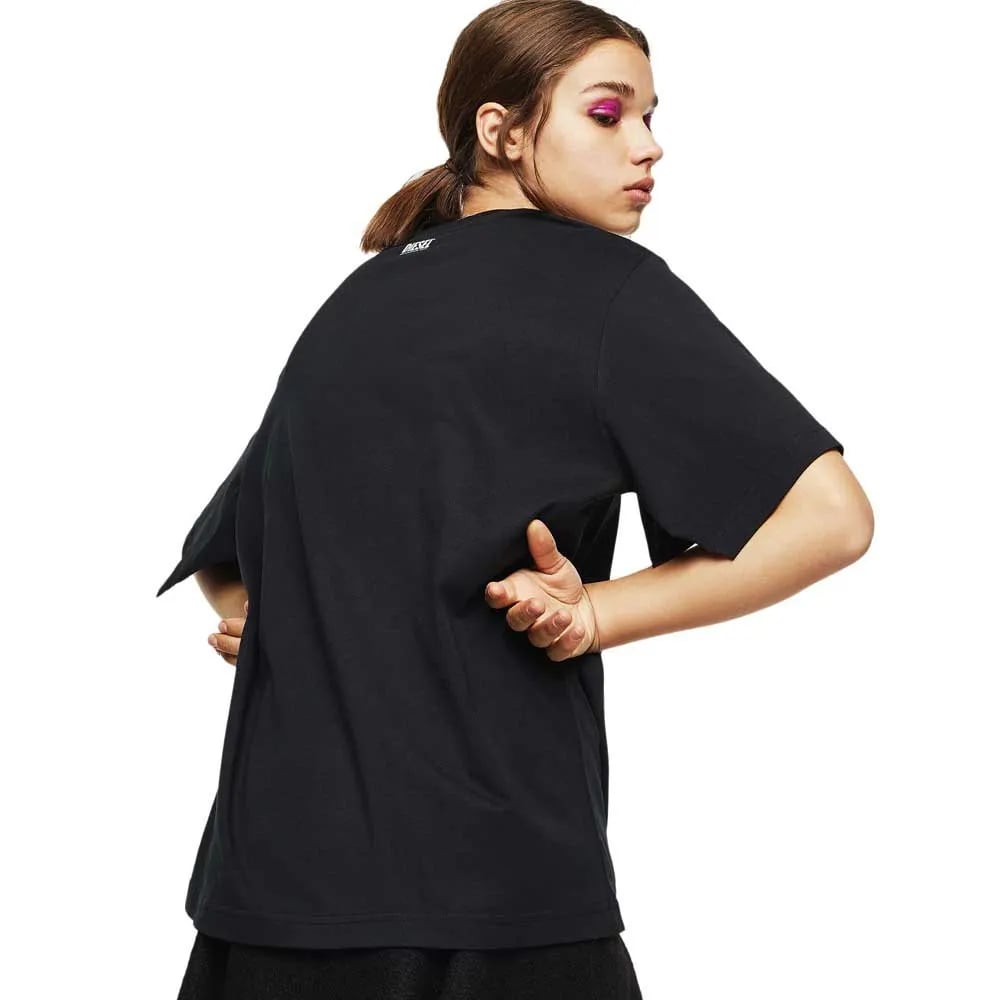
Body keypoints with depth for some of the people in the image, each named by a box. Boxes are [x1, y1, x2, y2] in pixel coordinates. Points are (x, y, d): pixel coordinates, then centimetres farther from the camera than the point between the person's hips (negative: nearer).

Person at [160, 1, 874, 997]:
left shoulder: (353, 302, 15)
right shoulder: (604, 282, -4)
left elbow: (222, 562, 24)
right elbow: (829, 515, -13)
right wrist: (598, 612, -7)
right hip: (493, 879, -5)